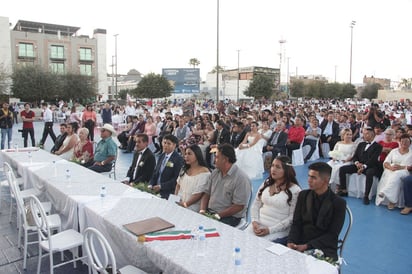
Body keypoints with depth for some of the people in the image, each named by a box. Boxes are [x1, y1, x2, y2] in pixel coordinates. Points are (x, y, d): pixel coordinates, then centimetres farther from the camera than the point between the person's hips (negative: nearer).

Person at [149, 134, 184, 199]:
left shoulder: (178, 159, -13)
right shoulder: (162, 156, 11)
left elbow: (176, 179, -17)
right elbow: (155, 172, 15)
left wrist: (161, 186, -18)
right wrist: (151, 185, 0)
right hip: (156, 191, 6)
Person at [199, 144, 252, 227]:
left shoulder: (241, 178, -13)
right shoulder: (214, 173, 11)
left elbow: (239, 206, -15)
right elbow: (206, 193, 13)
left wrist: (218, 216, -18)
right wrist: (202, 210, -5)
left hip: (229, 217, -6)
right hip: (209, 212, 6)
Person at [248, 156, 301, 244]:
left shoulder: (295, 190, -8)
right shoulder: (266, 183, 9)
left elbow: (292, 217, -10)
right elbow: (255, 205, 13)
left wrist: (270, 230, -15)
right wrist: (254, 221, -5)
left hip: (278, 230, -5)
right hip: (258, 225, 5)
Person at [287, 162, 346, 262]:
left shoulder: (339, 203, -5)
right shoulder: (303, 195, 6)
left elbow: (332, 235, -8)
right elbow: (296, 223, 5)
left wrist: (307, 246, -18)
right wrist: (291, 242, -15)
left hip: (324, 248, -3)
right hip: (300, 244, 3)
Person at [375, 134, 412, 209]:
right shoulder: (394, 151, 21)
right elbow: (385, 163, 11)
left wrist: (401, 167, -16)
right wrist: (391, 167, -11)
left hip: (404, 171, -2)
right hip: (391, 170, 2)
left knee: (396, 175, -38)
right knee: (387, 175, -35)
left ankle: (384, 192, -48)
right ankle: (392, 201, -40)